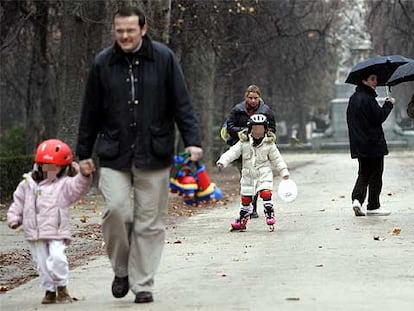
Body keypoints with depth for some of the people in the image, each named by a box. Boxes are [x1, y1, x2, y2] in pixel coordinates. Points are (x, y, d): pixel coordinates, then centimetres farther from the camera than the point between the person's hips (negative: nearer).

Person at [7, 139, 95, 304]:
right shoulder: (28, 184, 10)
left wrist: (84, 175, -39)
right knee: (42, 263, 7)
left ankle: (62, 287, -2)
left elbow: (78, 187, -20)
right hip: (34, 234, 4)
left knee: (57, 258, -22)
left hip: (56, 233, -4)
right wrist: (14, 217, 6)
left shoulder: (64, 185, -1)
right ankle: (50, 290, 21)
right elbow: (18, 202, 18)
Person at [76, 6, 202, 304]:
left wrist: (192, 141, -9)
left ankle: (142, 283, 12)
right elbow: (91, 112, 9)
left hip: (154, 156, 0)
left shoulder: (164, 58, -1)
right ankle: (121, 270, 8)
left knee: (150, 222, 2)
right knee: (116, 209, -15)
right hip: (114, 156, 1)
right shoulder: (103, 63, 3)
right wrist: (84, 154, 11)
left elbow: (182, 104, 1)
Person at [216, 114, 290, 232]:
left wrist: (284, 172, 1)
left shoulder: (269, 144, -2)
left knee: (266, 193, -21)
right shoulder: (243, 142, -1)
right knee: (245, 199, 6)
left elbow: (276, 159, 5)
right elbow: (232, 152, -5)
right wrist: (222, 161, -20)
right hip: (248, 175, 2)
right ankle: (241, 221, 17)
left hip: (264, 174, -2)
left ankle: (270, 216, -13)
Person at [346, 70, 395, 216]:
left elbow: (350, 119, 18)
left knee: (363, 174, 14)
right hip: (373, 143, -8)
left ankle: (357, 198, -6)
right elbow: (379, 117, -17)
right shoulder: (368, 99, -16)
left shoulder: (353, 99, 12)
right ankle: (373, 207, 5)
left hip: (359, 144, 8)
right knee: (375, 174, 2)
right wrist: (389, 104, -5)